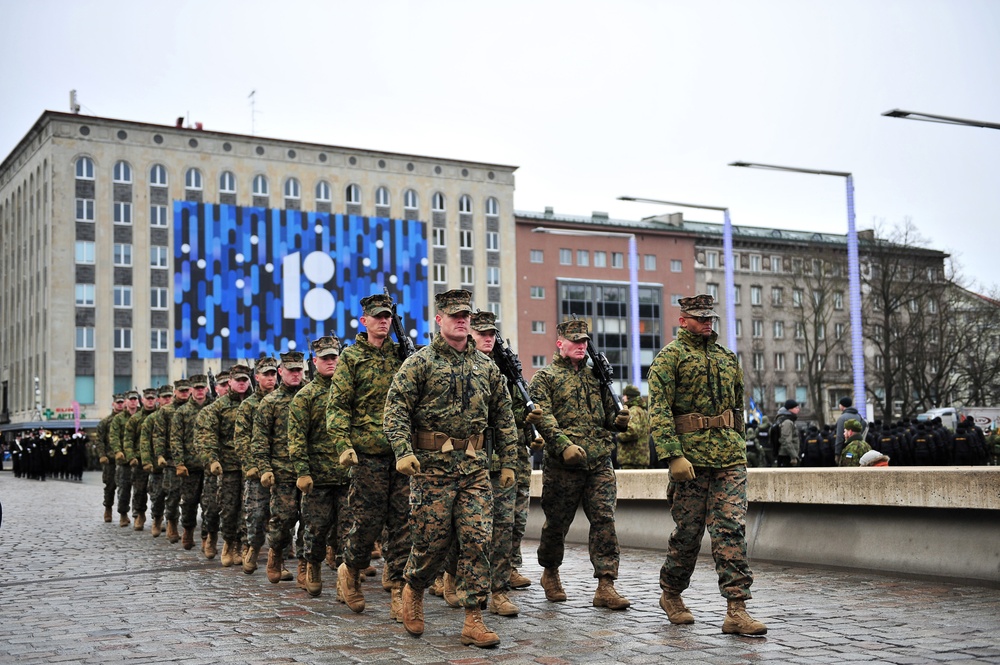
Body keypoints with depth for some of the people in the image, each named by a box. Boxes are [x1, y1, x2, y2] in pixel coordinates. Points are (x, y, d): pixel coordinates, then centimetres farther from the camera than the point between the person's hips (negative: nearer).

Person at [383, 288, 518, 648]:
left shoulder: (486, 366, 12)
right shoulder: (419, 362, -1)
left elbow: (503, 416, 17)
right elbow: (395, 409, -8)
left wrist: (508, 461, 12)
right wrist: (403, 451, -21)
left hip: (474, 465, 4)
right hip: (432, 465, -3)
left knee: (477, 539, -3)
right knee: (431, 541, 1)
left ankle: (473, 620, 1)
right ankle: (412, 591, 31)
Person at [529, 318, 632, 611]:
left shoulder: (596, 375, 19)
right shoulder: (545, 376, 3)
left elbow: (607, 414, 22)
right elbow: (543, 417, -9)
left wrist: (620, 420, -3)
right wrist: (565, 445, -23)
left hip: (600, 461, 4)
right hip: (562, 464, -4)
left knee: (604, 520, -6)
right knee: (557, 523, 7)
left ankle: (605, 586, -6)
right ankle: (550, 573, 30)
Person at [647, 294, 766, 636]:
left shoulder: (727, 357, 18)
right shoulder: (670, 356, 0)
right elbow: (659, 409, -9)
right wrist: (674, 455, -18)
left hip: (730, 456, 4)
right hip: (691, 456, -4)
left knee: (731, 528, -5)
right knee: (688, 531, 3)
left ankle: (736, 610, -7)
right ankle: (671, 595, 25)